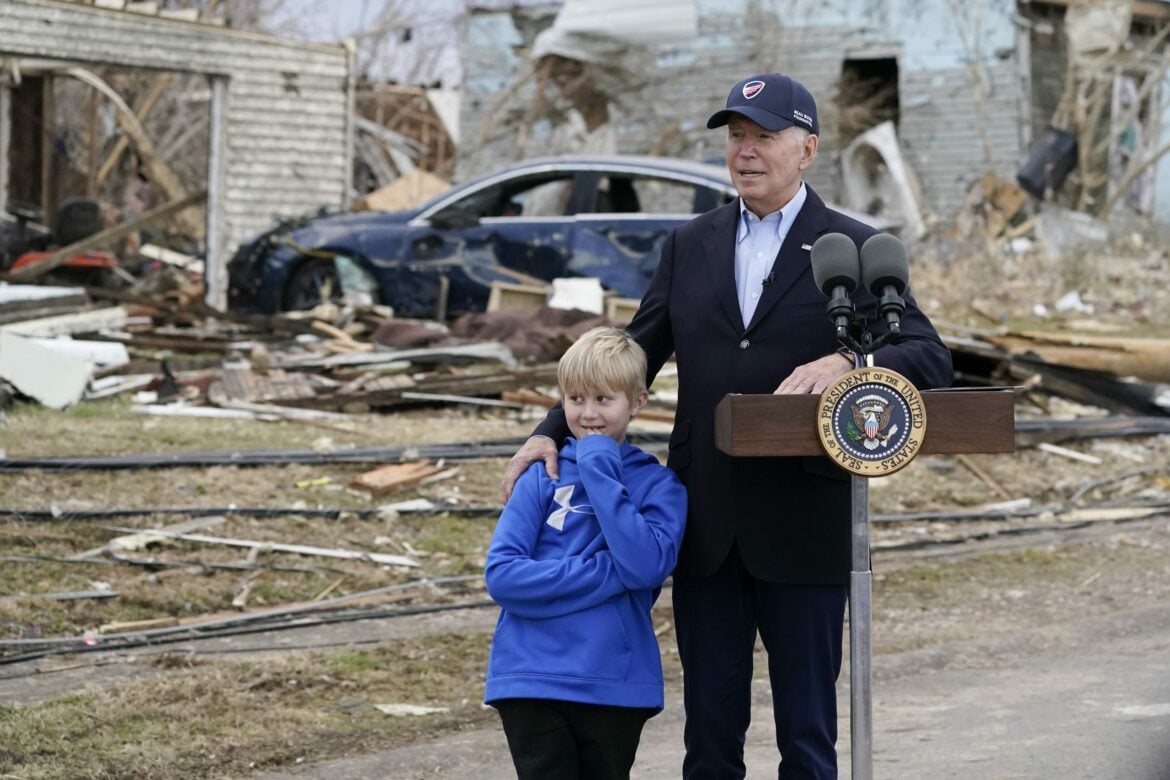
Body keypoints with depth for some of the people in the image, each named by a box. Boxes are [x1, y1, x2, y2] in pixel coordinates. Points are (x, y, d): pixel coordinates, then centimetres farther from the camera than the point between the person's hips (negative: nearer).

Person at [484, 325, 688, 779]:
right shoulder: (542, 476, 3)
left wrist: (600, 471, -12)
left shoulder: (658, 485, 3)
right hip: (533, 677, -1)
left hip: (617, 682, 1)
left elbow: (646, 566, -15)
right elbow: (501, 574, -8)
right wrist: (606, 573, -14)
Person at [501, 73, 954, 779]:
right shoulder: (691, 246, 10)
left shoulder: (854, 249, -1)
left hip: (803, 535, -3)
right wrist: (552, 431, 1)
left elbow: (931, 357, -8)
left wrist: (848, 363, -26)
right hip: (706, 532, 4)